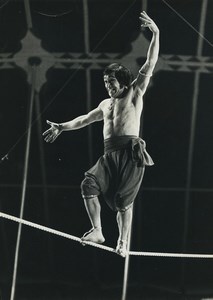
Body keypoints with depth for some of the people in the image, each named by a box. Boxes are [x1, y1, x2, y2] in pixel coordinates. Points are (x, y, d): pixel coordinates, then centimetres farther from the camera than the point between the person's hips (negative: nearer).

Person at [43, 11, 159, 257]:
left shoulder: (134, 94, 6)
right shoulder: (105, 104, 25)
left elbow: (150, 65, -2)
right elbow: (85, 120, 37)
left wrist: (155, 34, -9)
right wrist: (61, 127, 39)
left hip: (130, 152, -6)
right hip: (110, 154, 6)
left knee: (123, 201, -6)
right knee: (88, 185, -15)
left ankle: (123, 243, 3)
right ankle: (97, 231, -9)